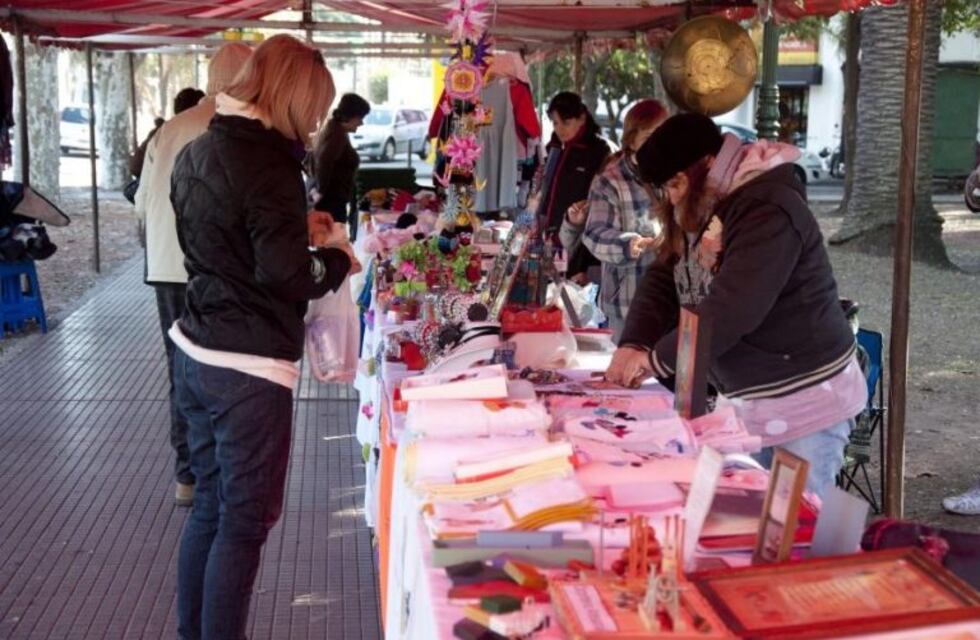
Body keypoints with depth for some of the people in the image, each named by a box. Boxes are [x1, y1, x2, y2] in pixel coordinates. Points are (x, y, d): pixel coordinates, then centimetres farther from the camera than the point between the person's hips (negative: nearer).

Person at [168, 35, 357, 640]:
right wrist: (339, 260, -3)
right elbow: (289, 278, -21)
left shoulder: (197, 151, 8)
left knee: (210, 507, 19)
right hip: (248, 370, -9)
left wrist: (296, 225, 18)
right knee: (245, 521, 4)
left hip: (194, 353, 9)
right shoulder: (268, 164, -19)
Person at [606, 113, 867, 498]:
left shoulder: (768, 212, -23)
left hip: (804, 402, -9)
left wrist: (658, 359, -22)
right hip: (743, 399, 9)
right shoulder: (698, 211, 9)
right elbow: (662, 280, 6)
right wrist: (634, 344, -11)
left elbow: (731, 310, -31)